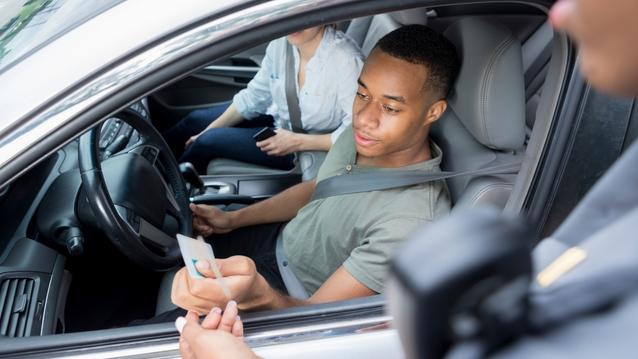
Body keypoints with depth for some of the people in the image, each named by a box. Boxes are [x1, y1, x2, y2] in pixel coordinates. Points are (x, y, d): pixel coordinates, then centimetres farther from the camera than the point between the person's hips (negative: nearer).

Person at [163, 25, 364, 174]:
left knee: (207, 142, -11)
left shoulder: (347, 61, -32)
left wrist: (297, 142, -28)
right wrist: (208, 131, 0)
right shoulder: (282, 43, -13)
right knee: (196, 120, 6)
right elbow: (254, 95, 0)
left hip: (310, 145, -6)